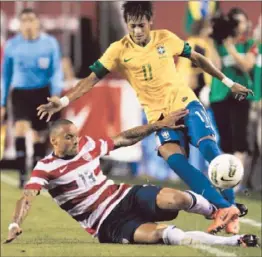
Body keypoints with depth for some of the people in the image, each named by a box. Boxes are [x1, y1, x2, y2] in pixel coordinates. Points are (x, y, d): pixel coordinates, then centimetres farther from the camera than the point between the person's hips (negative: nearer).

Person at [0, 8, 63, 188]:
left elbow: (57, 70, 1)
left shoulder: (50, 43, -1)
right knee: (21, 129, -20)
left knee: (39, 135, 7)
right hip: (20, 92, -1)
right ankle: (22, 175, -19)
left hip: (41, 92, 1)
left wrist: (56, 92, -15)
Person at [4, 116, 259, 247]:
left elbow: (124, 139, 14)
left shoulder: (87, 145, 6)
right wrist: (15, 224, -38)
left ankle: (218, 211, 12)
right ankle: (233, 241, -32)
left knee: (175, 199, -23)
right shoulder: (46, 168, -8)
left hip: (126, 196, 5)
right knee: (161, 233, -31)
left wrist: (159, 125, 13)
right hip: (109, 224, -5)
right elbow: (28, 197, -20)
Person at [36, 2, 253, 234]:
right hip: (158, 114, 0)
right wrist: (63, 101, -18)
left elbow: (197, 58, 11)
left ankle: (229, 207, -18)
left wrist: (228, 82, 16)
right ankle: (224, 208, -28)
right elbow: (93, 78, -7)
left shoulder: (166, 38, -2)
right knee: (174, 159, -25)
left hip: (184, 101, 1)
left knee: (207, 145, -24)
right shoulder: (119, 50, -6)